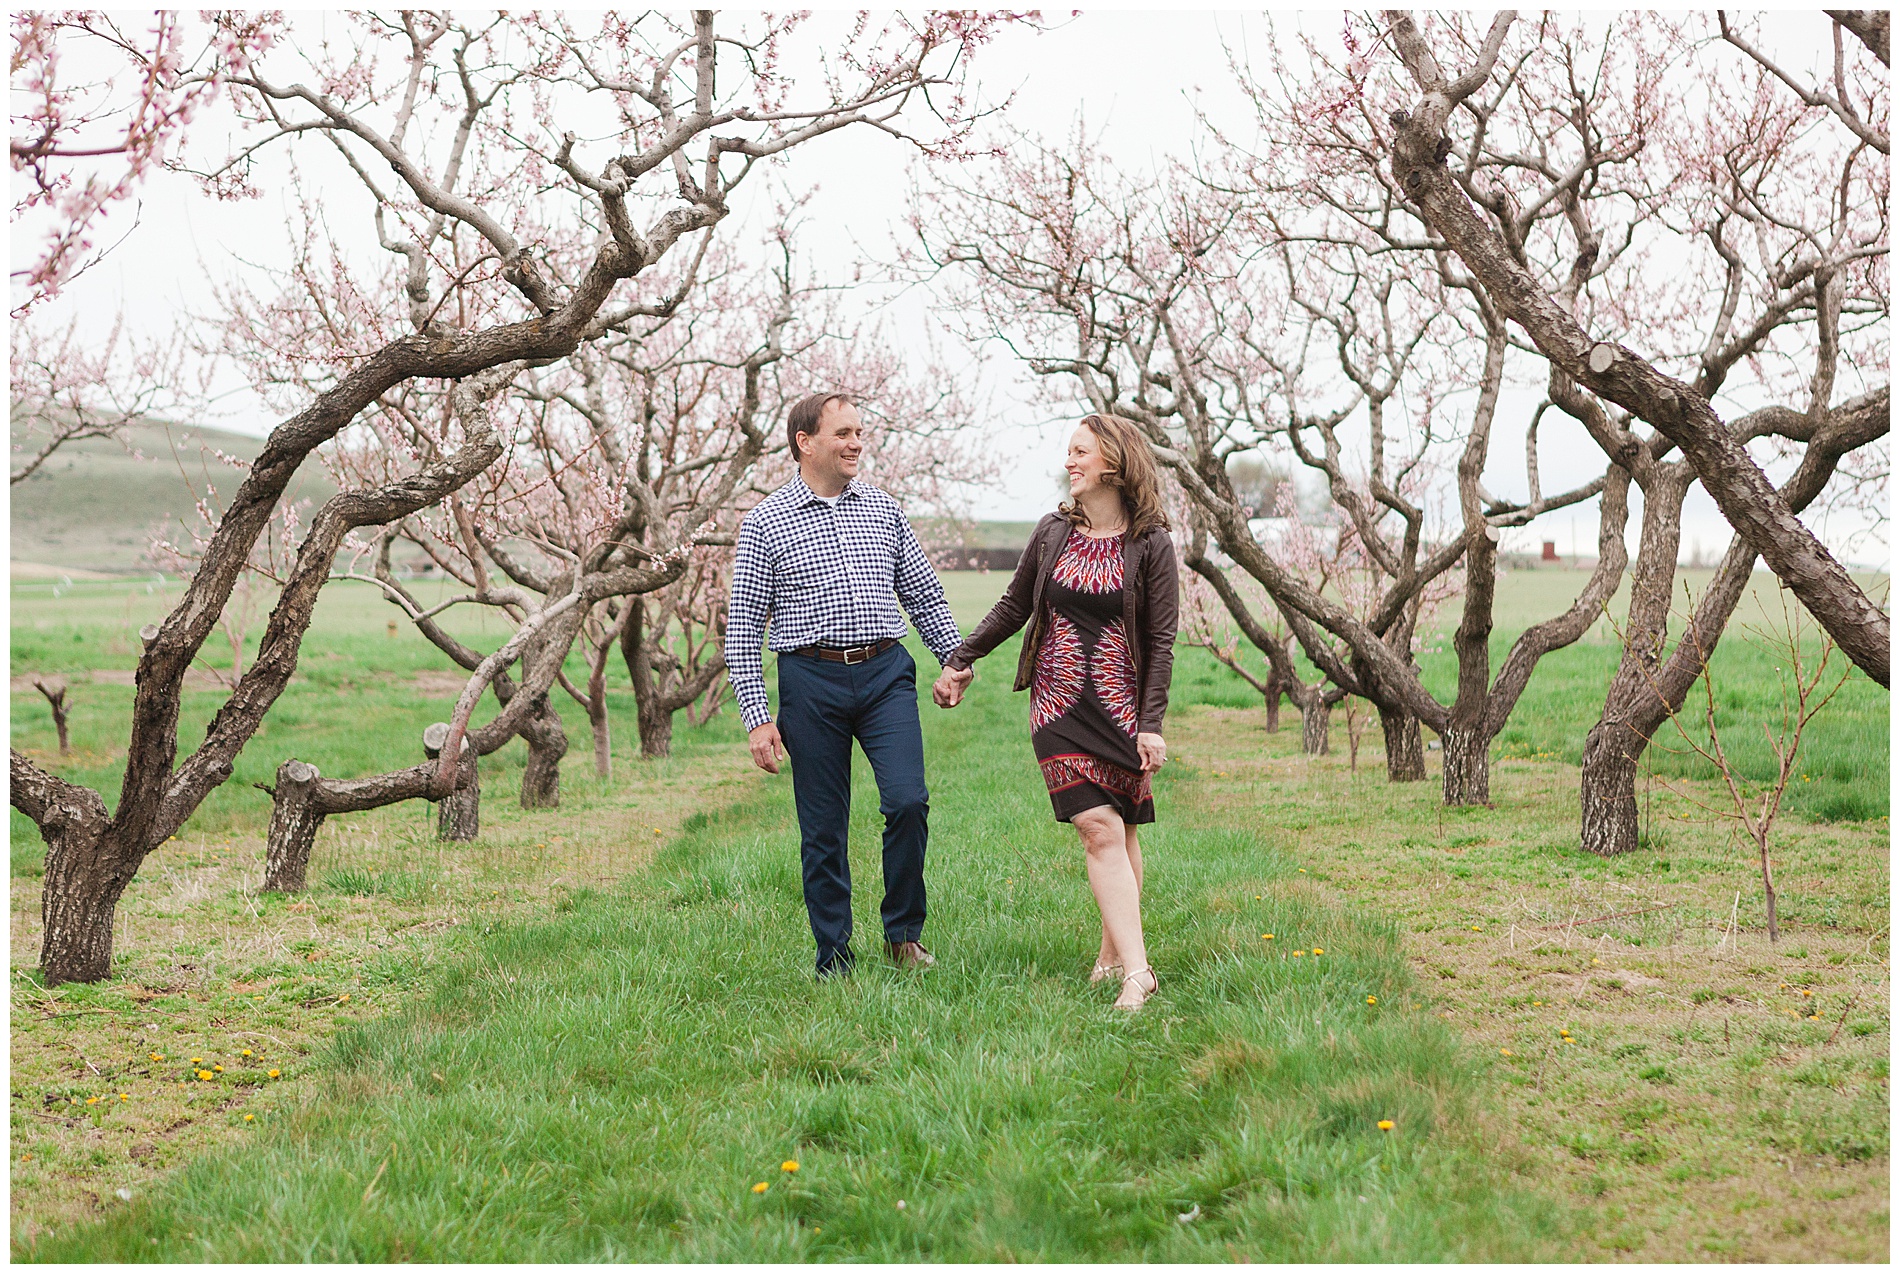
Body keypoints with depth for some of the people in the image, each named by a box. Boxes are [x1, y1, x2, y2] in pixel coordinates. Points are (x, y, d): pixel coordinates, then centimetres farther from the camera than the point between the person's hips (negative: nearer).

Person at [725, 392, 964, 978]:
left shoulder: (884, 510, 11)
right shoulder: (765, 523, 1)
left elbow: (925, 595, 18)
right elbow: (743, 628, 0)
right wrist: (757, 718, -6)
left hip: (886, 673, 2)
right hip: (811, 681, -2)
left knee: (908, 800, -14)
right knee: (823, 831, 3)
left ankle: (904, 933, 5)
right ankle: (834, 959, 15)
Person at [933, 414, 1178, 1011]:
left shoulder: (1150, 544, -2)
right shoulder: (1053, 533, 6)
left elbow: (1160, 641, -3)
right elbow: (1013, 608, 18)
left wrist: (1152, 725, -9)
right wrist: (959, 660, 20)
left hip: (1120, 701, -1)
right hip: (1058, 700, 1)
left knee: (1121, 830, 2)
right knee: (1100, 829, -10)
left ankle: (1113, 952, 17)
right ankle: (1136, 970, -15)